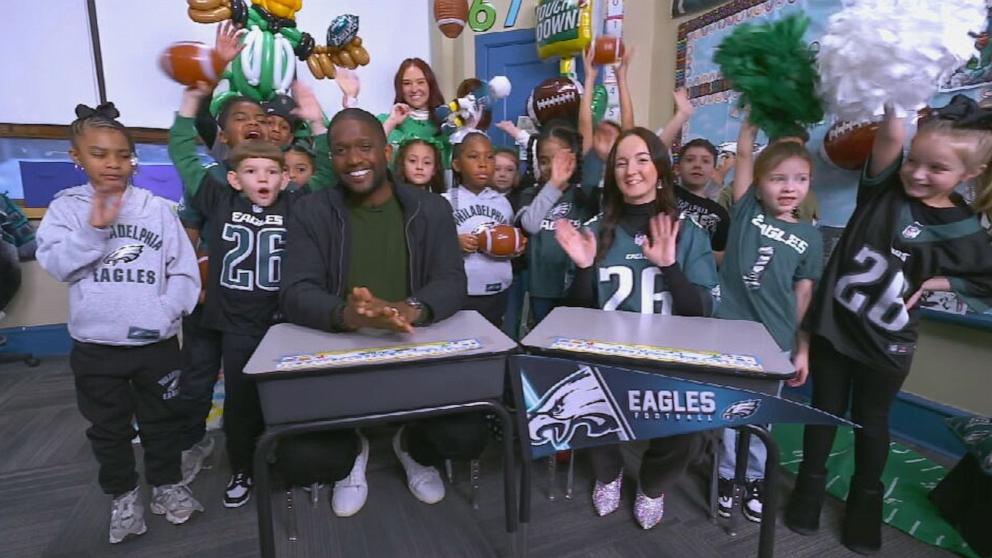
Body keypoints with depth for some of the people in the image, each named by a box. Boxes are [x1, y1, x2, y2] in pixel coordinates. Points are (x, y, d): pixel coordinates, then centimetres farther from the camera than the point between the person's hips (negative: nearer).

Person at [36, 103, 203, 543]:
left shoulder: (158, 208, -2)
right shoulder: (66, 207, 1)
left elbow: (185, 272, -4)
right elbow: (56, 264, -8)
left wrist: (164, 312, -17)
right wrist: (94, 230, -20)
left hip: (156, 343, 0)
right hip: (96, 346, 1)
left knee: (161, 420, 15)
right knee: (108, 427, 16)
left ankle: (167, 484, 35)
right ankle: (123, 495, 36)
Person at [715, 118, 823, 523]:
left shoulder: (810, 237, 0)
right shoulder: (746, 212, -2)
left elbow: (803, 297, 3)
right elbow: (744, 153, -7)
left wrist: (802, 349, 3)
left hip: (775, 340, 1)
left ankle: (756, 478, 36)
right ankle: (727, 474, 32)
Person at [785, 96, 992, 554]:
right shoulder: (884, 188, -9)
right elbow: (890, 136, -25)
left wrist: (936, 281, -9)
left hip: (886, 343, 0)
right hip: (833, 326, 0)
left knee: (871, 420, 17)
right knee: (825, 410, 15)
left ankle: (866, 500, 40)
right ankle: (809, 486, 34)